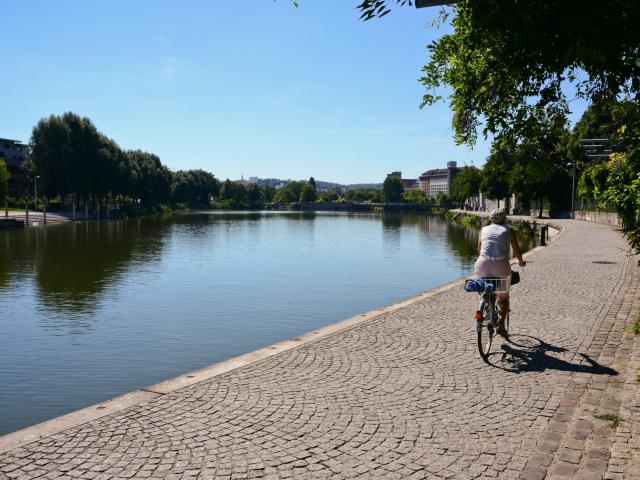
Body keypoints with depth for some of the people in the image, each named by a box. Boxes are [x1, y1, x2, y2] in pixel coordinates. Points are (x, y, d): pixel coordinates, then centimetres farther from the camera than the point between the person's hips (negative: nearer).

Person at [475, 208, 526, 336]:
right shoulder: (509, 231, 14)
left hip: (483, 265, 1)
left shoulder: (484, 230, 18)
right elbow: (517, 251, 20)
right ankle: (501, 323, 3)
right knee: (503, 296, 17)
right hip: (501, 266, -1)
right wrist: (521, 262, 41)